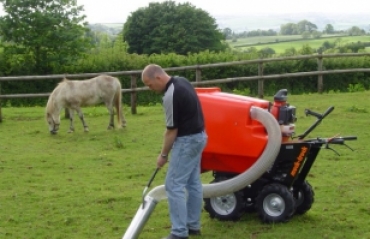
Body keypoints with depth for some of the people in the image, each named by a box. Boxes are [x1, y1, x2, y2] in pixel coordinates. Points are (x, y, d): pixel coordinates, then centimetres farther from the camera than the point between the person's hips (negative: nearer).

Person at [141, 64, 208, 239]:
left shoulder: (171, 96, -24)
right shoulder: (182, 82, 6)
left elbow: (172, 130, -19)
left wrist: (163, 154, -7)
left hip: (187, 140, -10)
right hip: (198, 136, 10)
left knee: (174, 185, -7)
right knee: (193, 183, 14)